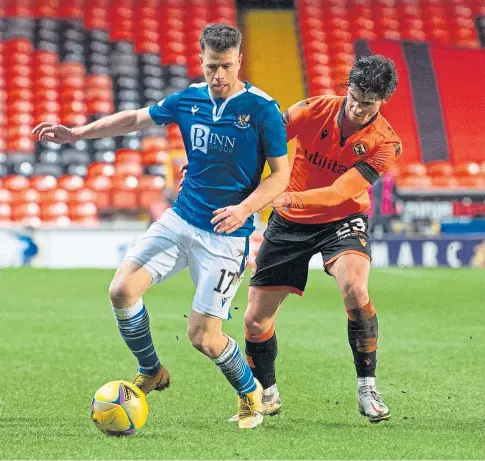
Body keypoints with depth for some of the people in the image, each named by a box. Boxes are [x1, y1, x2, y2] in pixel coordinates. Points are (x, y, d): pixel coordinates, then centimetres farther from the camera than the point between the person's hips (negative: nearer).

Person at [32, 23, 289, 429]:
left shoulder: (262, 109, -12)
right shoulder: (188, 100, 2)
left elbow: (281, 172, -8)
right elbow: (136, 119, 18)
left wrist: (244, 208, -24)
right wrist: (76, 133, 15)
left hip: (225, 234, -5)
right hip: (179, 220, 5)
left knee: (204, 337, -8)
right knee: (122, 289, -12)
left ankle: (250, 394, 21)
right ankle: (151, 373, 13)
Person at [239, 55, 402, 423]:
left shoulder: (385, 143, -18)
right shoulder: (315, 110, -14)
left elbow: (340, 192, -27)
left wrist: (295, 198, -42)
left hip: (342, 220, -2)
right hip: (289, 224, 2)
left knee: (355, 289, -32)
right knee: (256, 320, -1)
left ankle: (367, 389, -16)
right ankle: (267, 394, 26)